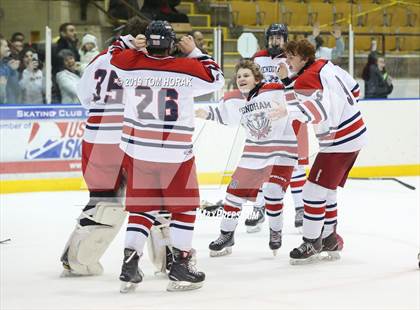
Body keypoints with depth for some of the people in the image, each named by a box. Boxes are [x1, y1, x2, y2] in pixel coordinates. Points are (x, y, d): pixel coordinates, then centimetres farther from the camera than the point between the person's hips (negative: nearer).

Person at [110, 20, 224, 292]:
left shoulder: (130, 63, -4)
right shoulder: (187, 68, -9)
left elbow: (113, 55, 17)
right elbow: (216, 78, 8)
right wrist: (194, 52, 14)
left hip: (137, 150, 3)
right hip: (175, 154, -3)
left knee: (142, 208, 12)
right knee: (184, 206, 12)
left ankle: (130, 266, 6)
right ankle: (180, 266, 10)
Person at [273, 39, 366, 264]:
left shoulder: (306, 80, -19)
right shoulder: (327, 66, 8)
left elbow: (319, 108, -37)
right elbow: (353, 88, 18)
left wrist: (289, 110, -48)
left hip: (339, 142, -10)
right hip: (354, 133, 10)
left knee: (314, 191, -6)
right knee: (327, 191, 19)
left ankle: (311, 244, 1)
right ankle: (330, 239, 28)